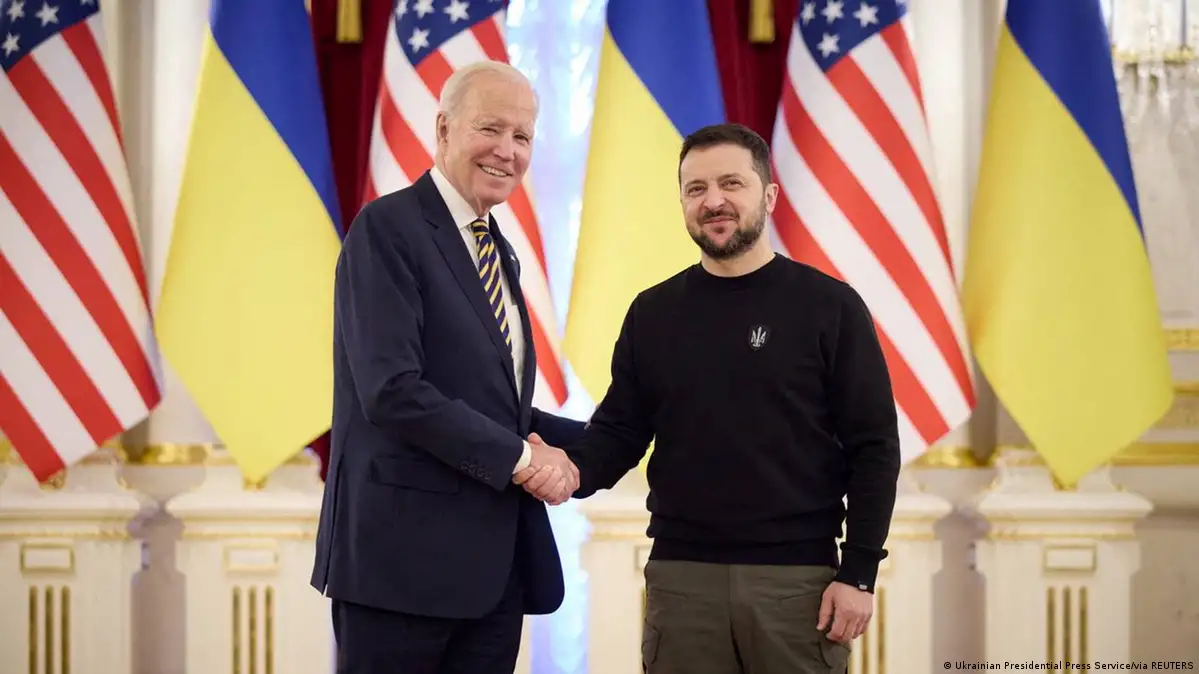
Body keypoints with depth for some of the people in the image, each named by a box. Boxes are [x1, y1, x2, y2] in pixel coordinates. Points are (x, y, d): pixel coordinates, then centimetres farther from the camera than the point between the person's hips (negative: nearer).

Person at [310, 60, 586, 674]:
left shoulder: (500, 251, 17)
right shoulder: (388, 228, -9)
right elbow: (392, 390, -19)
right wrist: (519, 457, -15)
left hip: (495, 562, 8)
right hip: (405, 551, -8)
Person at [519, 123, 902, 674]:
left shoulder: (828, 306, -1)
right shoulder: (653, 312, 8)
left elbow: (873, 448, -3)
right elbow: (619, 429, 10)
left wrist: (858, 573, -8)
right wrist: (576, 469, -12)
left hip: (799, 576, -2)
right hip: (681, 575, 2)